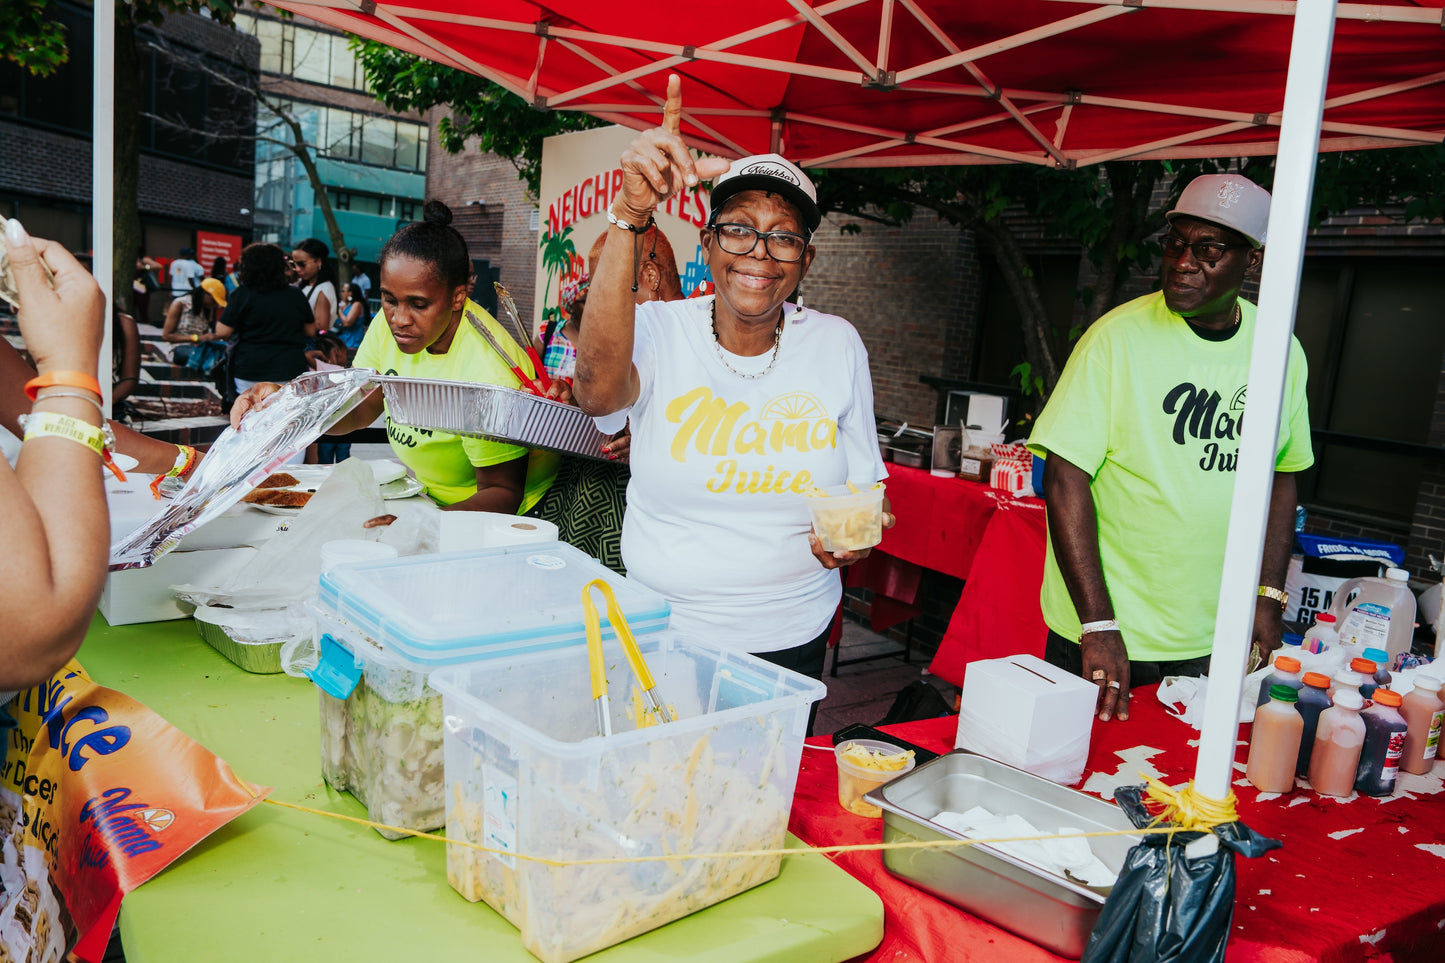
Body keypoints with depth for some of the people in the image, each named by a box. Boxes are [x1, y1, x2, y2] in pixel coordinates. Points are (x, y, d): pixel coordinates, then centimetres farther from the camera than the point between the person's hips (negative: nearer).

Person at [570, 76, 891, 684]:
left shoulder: (837, 345, -2)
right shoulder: (660, 328, -8)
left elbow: (865, 487, 6)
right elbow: (597, 389, -31)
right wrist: (630, 216, -36)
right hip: (659, 631, -1)